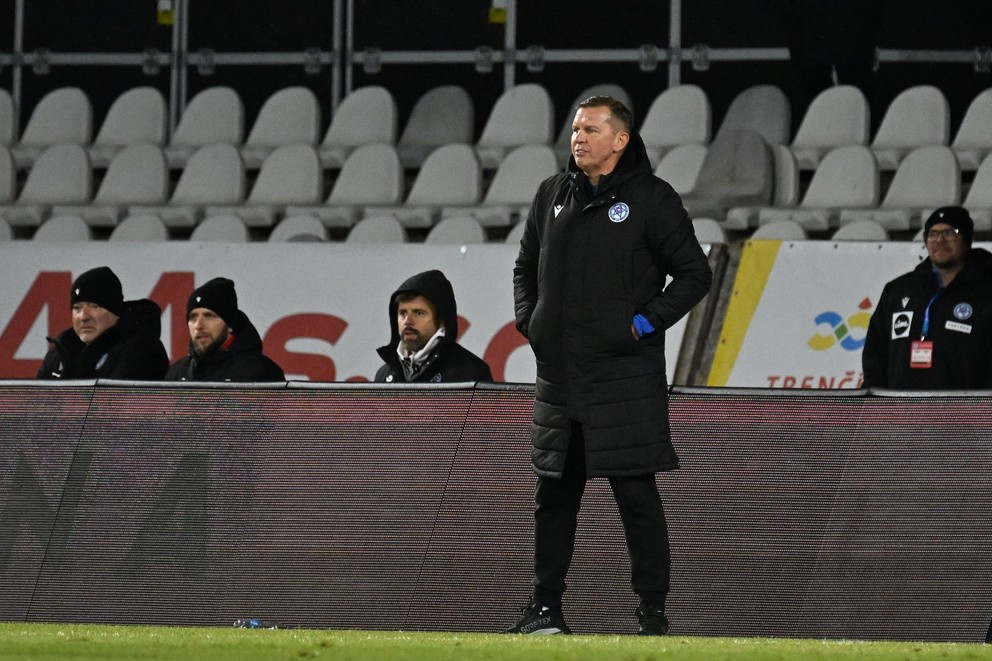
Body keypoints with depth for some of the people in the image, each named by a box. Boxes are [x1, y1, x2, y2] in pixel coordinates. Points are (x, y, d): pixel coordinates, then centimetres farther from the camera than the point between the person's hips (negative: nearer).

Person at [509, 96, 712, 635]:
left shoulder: (651, 198, -2)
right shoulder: (552, 194, 12)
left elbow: (694, 273, 0)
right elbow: (526, 265, 25)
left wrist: (648, 322, -8)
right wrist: (529, 319, 10)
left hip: (625, 375, -5)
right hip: (559, 373, 5)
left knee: (637, 494, -4)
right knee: (553, 493, 9)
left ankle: (652, 609, 1)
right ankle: (546, 606, 18)